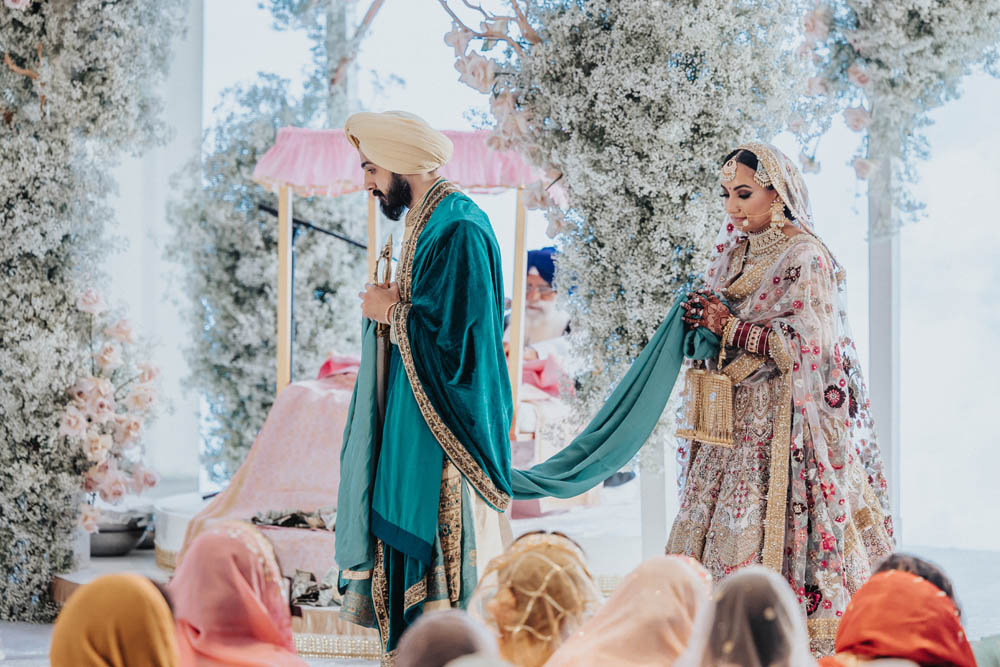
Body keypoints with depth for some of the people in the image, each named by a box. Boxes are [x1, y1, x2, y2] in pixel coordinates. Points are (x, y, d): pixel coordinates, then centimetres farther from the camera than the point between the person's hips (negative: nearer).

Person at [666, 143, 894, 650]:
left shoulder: (805, 258, -8)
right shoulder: (733, 254, 15)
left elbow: (806, 342, -16)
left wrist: (730, 326, -14)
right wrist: (701, 319, -1)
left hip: (781, 427, -7)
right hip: (733, 424, 7)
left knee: (772, 532, -10)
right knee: (719, 529, 2)